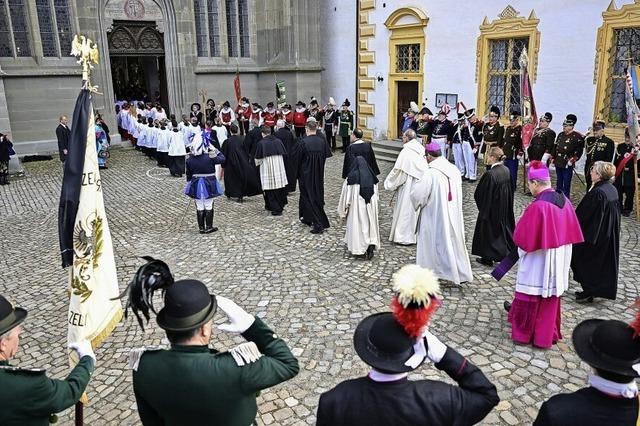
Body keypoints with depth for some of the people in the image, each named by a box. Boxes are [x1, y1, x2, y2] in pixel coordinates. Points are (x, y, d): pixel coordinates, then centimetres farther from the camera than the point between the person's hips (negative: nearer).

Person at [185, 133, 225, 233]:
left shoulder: (190, 159, -6)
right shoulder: (210, 157, -17)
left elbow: (188, 174, 3)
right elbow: (222, 159, -3)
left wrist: (190, 184, 17)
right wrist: (214, 150, 1)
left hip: (196, 185, 3)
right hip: (209, 185, -3)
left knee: (199, 207, 11)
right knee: (209, 206, 8)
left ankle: (201, 228, 17)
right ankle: (209, 227, 14)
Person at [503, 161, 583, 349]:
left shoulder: (537, 207, -26)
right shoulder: (564, 201, -3)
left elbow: (522, 239, -22)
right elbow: (573, 232, 7)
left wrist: (519, 228, -2)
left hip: (537, 264, -7)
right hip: (558, 262, 7)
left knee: (530, 300, 11)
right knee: (550, 299, 20)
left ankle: (523, 332, 27)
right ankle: (547, 334, 36)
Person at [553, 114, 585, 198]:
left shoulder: (577, 137, -10)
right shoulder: (561, 134, 10)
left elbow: (579, 151, -12)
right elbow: (555, 147, 17)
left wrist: (572, 160, -17)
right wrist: (553, 158, 13)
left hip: (567, 165, -6)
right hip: (558, 163, 6)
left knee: (566, 183, 0)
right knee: (559, 181, 17)